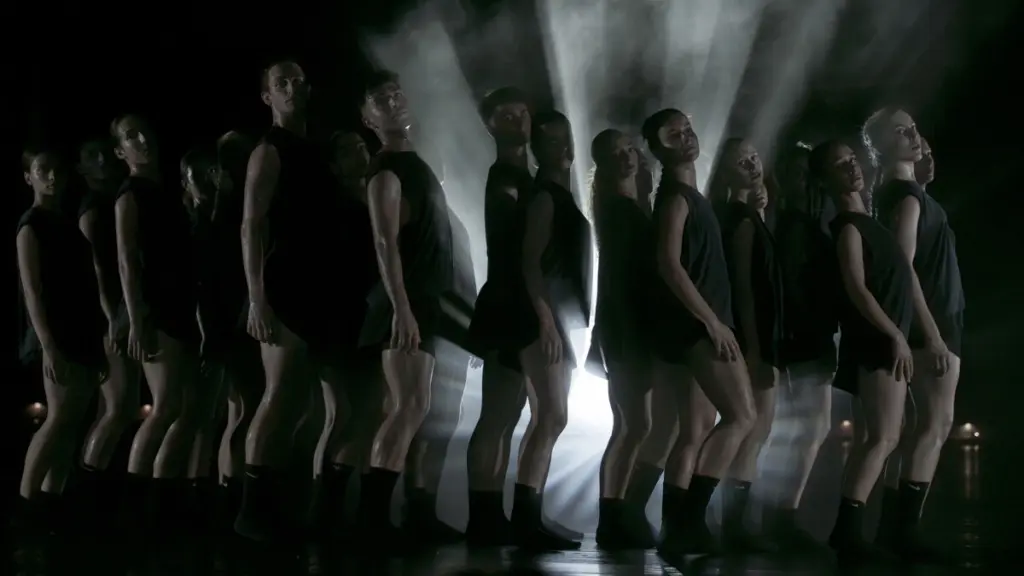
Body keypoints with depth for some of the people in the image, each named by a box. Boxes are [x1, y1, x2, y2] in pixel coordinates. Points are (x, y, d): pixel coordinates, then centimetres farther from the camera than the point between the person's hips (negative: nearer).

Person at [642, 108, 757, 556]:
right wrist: (713, 321, -21)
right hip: (692, 323, -10)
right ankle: (689, 518, -16)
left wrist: (712, 321, 14)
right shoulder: (675, 196, -9)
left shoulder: (690, 197, 21)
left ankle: (676, 527, 5)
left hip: (693, 324, 10)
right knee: (742, 414, -13)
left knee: (696, 430, 7)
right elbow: (670, 265, -19)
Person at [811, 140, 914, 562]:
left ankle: (846, 527, 12)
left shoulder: (866, 221, 18)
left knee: (883, 436, 12)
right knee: (882, 436, -17)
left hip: (884, 339, 10)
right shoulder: (848, 227, -10)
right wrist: (896, 336, -20)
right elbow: (856, 288, -19)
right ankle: (849, 529, -25)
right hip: (877, 340, -10)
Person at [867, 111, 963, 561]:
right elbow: (904, 267, -22)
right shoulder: (905, 195, -14)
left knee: (931, 425, 11)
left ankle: (903, 523, 11)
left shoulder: (904, 191, 16)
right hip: (931, 322, -10)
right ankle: (905, 528, -15)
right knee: (934, 425, -12)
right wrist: (932, 333, -24)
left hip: (934, 320, 10)